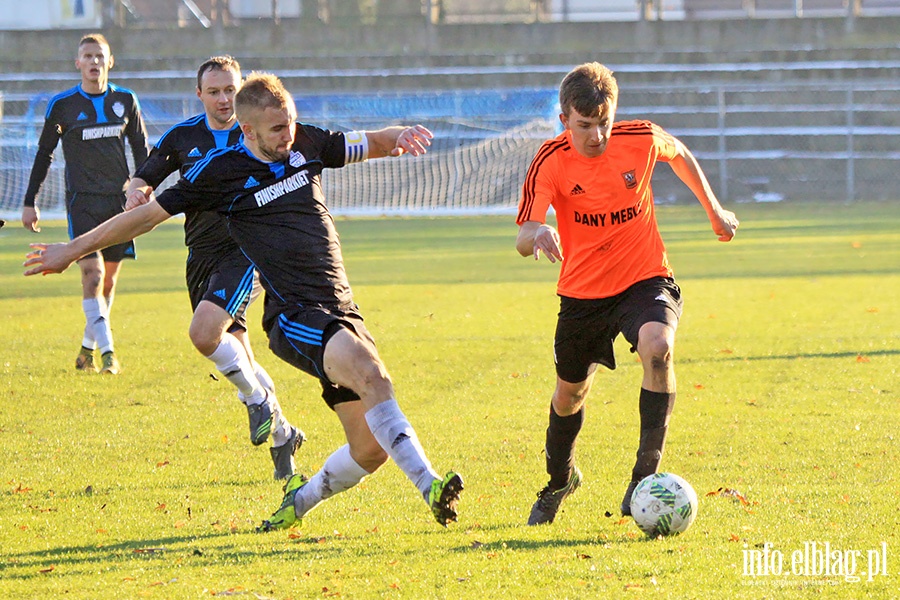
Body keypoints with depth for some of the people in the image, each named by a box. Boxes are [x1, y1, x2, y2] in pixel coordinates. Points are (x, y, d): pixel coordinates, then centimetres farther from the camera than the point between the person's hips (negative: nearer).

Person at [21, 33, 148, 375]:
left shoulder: (125, 101, 7)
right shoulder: (62, 106, 0)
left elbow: (141, 149, 14)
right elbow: (44, 154, 8)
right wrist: (30, 202, 8)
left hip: (119, 199, 3)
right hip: (82, 201, -3)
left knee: (109, 279, 6)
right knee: (92, 275, -16)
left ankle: (87, 348, 21)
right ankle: (107, 353, -22)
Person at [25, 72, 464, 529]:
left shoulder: (306, 144, 10)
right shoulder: (220, 171, -3)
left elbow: (368, 144, 26)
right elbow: (148, 215, 5)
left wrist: (400, 137, 2)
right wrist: (74, 250, 9)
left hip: (341, 311, 6)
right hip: (294, 316, -6)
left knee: (370, 448, -1)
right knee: (371, 375, -34)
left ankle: (300, 499, 25)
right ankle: (430, 485, -40)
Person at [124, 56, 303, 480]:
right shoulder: (182, 137, 3)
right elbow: (142, 179, 11)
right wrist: (136, 191, -12)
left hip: (245, 251, -4)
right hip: (202, 257, 4)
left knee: (204, 333, -25)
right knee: (235, 354, 7)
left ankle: (258, 398, -2)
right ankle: (281, 433, 24)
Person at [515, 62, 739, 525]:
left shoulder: (641, 139, -13)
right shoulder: (550, 161, -17)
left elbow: (678, 154, 13)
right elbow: (523, 239, -24)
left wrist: (713, 209, 20)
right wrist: (537, 235, -48)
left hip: (646, 280, -1)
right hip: (582, 293, 1)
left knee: (658, 348, -32)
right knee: (570, 391, 16)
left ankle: (646, 473, -24)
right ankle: (560, 479, 48)